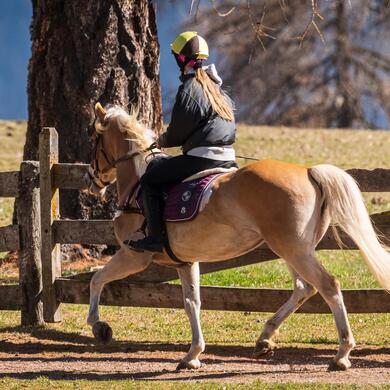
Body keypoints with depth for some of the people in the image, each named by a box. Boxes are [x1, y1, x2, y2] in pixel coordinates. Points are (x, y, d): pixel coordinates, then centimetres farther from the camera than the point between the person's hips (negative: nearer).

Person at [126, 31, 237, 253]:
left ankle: (155, 238, -6)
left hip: (200, 157, -8)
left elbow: (178, 132, -9)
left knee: (150, 179, 1)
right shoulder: (218, 88, 17)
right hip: (227, 158, 8)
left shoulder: (190, 89, -10)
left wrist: (162, 141, 13)